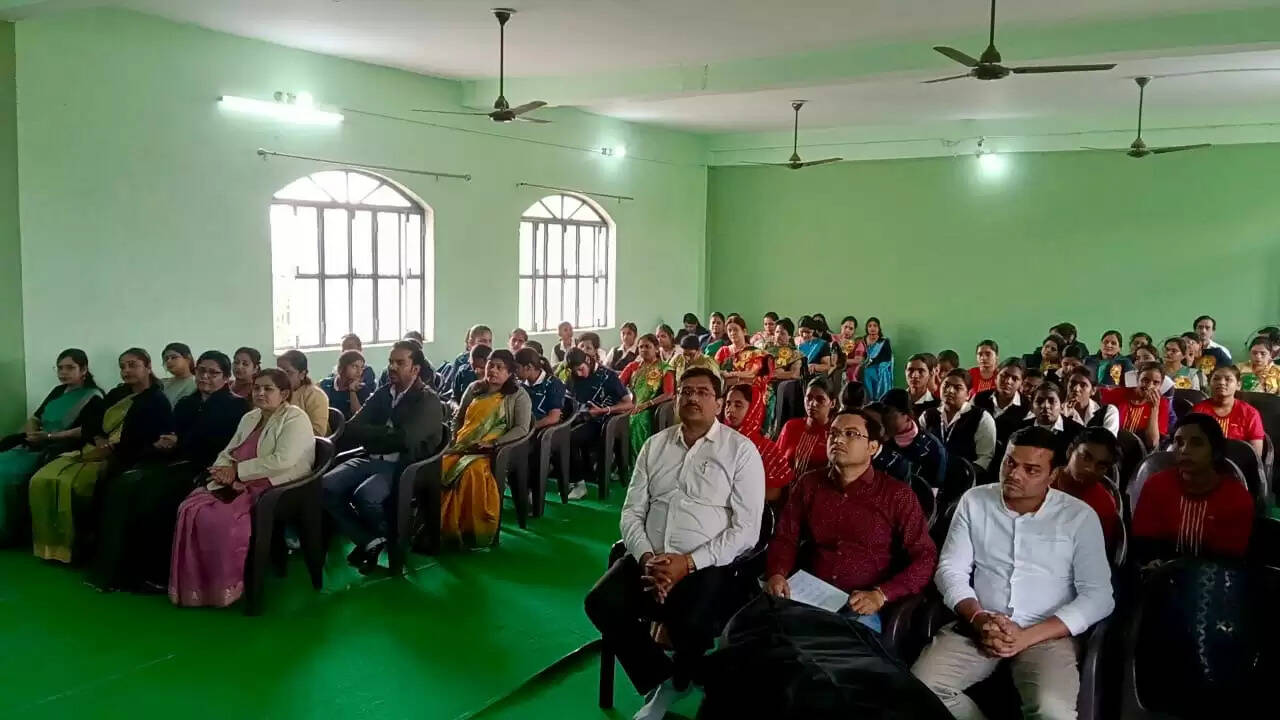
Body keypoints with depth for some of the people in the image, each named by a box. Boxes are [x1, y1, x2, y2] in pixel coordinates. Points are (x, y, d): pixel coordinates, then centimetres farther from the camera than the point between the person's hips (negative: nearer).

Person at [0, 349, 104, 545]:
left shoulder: (94, 396, -3)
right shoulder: (58, 392, 20)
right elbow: (34, 419, 21)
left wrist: (50, 437, -20)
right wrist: (31, 434, -3)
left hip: (60, 450, -7)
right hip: (36, 446, 7)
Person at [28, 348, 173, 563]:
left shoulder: (157, 401, -3)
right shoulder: (116, 394, 21)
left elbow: (143, 442, -16)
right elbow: (89, 424, 16)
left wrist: (109, 450, -20)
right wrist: (100, 441, -5)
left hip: (121, 460, -8)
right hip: (96, 451, 8)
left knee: (70, 484, -29)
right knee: (42, 480, -13)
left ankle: (71, 546, -14)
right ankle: (51, 544, -7)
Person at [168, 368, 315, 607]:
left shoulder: (295, 419, -7)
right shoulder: (249, 418, 21)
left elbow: (282, 461, -21)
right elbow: (228, 453, 19)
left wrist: (237, 470, -14)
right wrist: (224, 471, -6)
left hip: (273, 489, -8)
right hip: (238, 486, 8)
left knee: (222, 519, -29)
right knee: (191, 509, -16)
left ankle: (227, 588, -11)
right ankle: (192, 586, -8)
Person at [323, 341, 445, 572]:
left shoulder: (428, 401, -5)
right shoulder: (382, 393, 14)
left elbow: (403, 439, -18)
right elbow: (351, 430, 8)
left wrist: (367, 434, -7)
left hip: (403, 466, -6)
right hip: (372, 460, 6)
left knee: (364, 495, -32)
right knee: (326, 485, -17)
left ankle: (388, 536, 1)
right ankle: (369, 541, -6)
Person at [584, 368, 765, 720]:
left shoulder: (741, 450, -1)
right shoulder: (655, 445, 13)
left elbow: (746, 529, -7)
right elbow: (632, 511, 9)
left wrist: (689, 563, -17)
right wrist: (646, 557, -11)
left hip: (707, 566, -4)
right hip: (649, 559, 4)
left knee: (692, 626, -31)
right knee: (601, 604, -21)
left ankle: (680, 680, 8)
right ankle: (660, 677, 4)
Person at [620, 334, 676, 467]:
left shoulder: (664, 368, 7)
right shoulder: (633, 366, 19)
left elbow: (669, 394, -5)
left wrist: (647, 404, -17)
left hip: (650, 410, -3)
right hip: (632, 408, 3)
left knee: (640, 421, -31)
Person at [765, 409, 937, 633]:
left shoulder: (898, 496, -1)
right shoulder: (809, 483, 11)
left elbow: (926, 557, -4)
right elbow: (785, 538, 12)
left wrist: (881, 595, -18)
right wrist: (776, 574, -11)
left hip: (863, 607, -3)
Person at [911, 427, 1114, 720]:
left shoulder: (1080, 517, 0)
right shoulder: (974, 501, 6)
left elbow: (1099, 596, -6)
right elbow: (950, 570, 4)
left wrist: (1027, 636, -16)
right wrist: (978, 618, -16)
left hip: (1045, 635, -2)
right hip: (976, 628, 2)